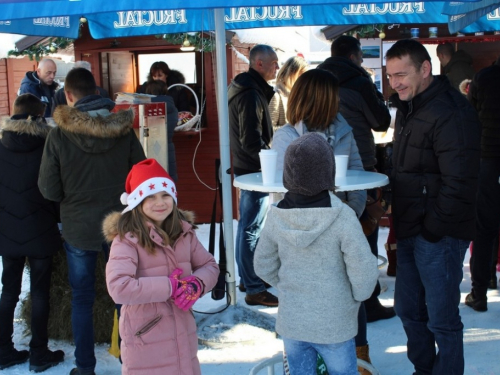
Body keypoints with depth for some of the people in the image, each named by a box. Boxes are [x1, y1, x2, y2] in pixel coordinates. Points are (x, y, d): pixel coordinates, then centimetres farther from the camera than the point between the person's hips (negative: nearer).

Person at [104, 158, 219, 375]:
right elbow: (118, 288, -27)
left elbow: (210, 266, 10)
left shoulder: (183, 232, 3)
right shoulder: (127, 239, -17)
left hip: (183, 336, 6)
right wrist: (170, 286, -22)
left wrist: (196, 285, -12)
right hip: (145, 341, -6)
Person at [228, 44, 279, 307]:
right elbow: (252, 141, -23)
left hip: (249, 168, 11)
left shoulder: (250, 89, 14)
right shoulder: (251, 94, -18)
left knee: (248, 227, 18)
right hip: (254, 169, -11)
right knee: (252, 229, -5)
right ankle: (254, 289, 2)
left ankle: (248, 279, 30)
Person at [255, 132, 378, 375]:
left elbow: (264, 266, 3)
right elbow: (364, 271, -18)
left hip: (291, 322, 3)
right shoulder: (342, 217, -21)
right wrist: (357, 296, 1)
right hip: (334, 324, -3)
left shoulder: (276, 216, -8)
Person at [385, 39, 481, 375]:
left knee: (442, 319, 1)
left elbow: (459, 183, -22)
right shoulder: (408, 108, 13)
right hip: (410, 232, 9)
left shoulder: (450, 112, -18)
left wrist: (433, 230, -17)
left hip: (439, 236, -9)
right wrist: (401, 221, 13)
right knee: (408, 310, 18)